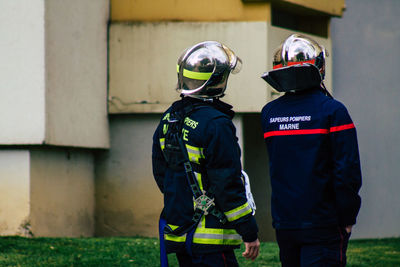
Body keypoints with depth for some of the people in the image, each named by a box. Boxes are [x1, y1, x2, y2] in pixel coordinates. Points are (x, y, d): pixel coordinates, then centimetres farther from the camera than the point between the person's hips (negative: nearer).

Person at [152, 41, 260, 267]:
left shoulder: (169, 119, 8)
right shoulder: (216, 125, -18)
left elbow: (161, 174, 18)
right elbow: (228, 186, -18)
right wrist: (250, 232, -12)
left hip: (176, 230, 9)